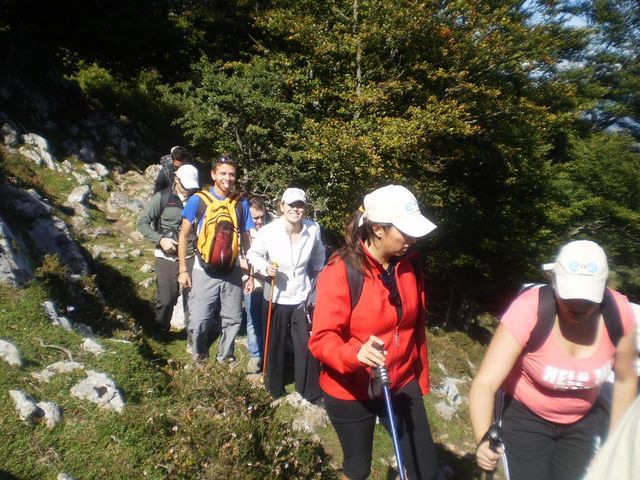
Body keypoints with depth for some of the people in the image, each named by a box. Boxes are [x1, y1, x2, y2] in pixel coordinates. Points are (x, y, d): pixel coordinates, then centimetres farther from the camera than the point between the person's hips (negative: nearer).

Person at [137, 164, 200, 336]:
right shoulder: (162, 198, -5)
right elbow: (142, 222, -1)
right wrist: (160, 239, -13)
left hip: (191, 257, 1)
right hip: (167, 257, -1)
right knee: (166, 298, 2)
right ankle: (161, 332, 29)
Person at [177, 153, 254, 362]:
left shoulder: (241, 204, 2)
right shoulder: (198, 200, -4)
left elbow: (246, 240, 7)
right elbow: (184, 235, 2)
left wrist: (251, 274, 5)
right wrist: (183, 270, -2)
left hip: (232, 272, 2)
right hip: (204, 272, -2)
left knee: (232, 320, 10)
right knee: (199, 321, -3)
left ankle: (225, 359, 32)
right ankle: (199, 357, 25)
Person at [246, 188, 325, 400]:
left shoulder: (313, 229, -10)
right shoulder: (268, 231, -17)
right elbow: (253, 255, -3)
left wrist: (316, 272, 12)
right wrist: (265, 268, -19)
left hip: (302, 297, 1)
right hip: (276, 297, -1)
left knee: (307, 345, 3)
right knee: (275, 344, 16)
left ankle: (310, 390, 24)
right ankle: (274, 387, 38)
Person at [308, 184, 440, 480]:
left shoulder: (409, 264, -4)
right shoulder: (340, 272, -22)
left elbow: (416, 325, 7)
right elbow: (321, 339, -23)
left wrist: (420, 375, 14)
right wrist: (356, 353, -42)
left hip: (401, 385, 5)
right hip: (351, 392, -4)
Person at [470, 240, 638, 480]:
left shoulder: (619, 313, -21)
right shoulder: (528, 310, -33)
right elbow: (485, 383, -37)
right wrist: (484, 440, -52)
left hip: (582, 420, 4)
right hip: (526, 416, -3)